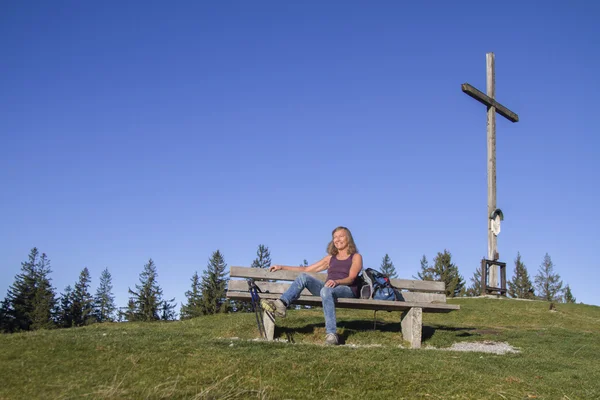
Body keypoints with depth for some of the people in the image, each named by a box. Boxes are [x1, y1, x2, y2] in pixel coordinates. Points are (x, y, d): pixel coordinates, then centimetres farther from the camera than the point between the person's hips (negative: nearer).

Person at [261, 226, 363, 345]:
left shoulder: (356, 257, 12)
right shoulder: (330, 258, 27)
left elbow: (351, 278, -6)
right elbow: (306, 269, 26)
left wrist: (336, 281, -28)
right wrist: (282, 267, 20)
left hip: (348, 290, -5)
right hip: (328, 289, 5)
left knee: (326, 290, -40)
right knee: (303, 276, -19)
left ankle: (331, 334, -47)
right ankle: (281, 304, -39)